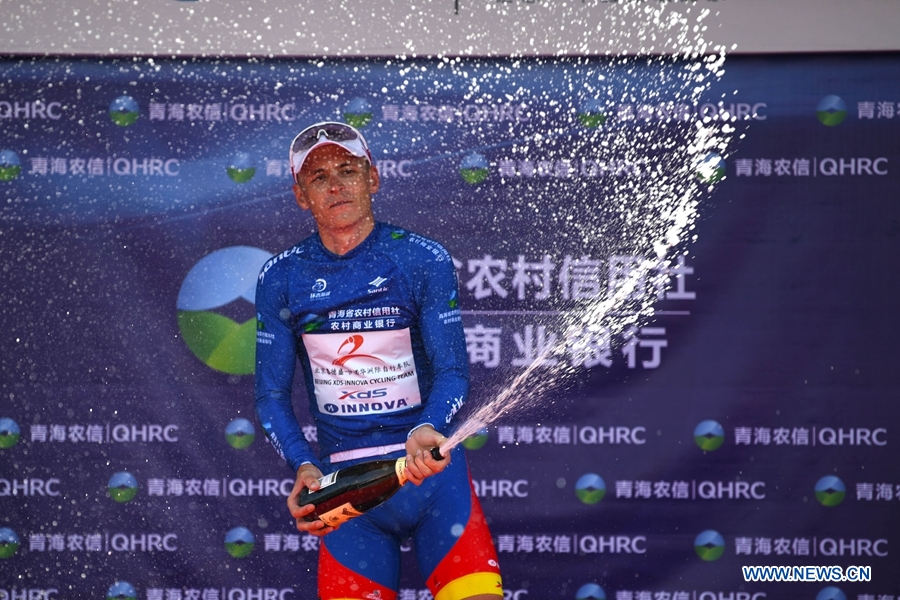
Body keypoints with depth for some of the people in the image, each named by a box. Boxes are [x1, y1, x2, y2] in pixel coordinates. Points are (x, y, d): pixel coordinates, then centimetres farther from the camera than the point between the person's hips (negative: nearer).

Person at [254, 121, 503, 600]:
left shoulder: (424, 260, -1)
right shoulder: (281, 278, 4)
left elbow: (453, 371, -5)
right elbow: (271, 394, 7)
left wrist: (427, 430, -26)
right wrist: (303, 466, -11)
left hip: (429, 468, -2)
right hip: (344, 483, 2)